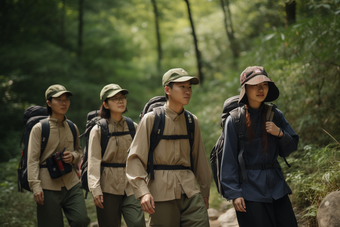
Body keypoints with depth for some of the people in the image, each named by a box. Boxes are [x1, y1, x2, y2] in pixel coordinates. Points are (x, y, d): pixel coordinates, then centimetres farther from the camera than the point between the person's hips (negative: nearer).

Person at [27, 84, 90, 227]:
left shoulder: (72, 128, 10)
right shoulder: (39, 128, -4)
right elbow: (32, 159, -7)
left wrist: (73, 156, -3)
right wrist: (35, 186, -16)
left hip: (71, 182, 4)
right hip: (49, 185, -4)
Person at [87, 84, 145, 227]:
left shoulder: (133, 127, 9)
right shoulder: (98, 129, 0)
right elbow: (94, 161, -5)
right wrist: (95, 189, -13)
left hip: (131, 186, 2)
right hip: (108, 187, -2)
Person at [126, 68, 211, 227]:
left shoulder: (192, 121, 12)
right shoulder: (151, 119, -1)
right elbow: (135, 159, -4)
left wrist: (205, 191, 23)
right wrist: (143, 191, -15)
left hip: (190, 191, 4)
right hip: (162, 194, -4)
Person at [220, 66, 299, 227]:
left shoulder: (275, 115, 7)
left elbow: (290, 148, 11)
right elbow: (229, 159, -6)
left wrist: (280, 133, -9)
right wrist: (234, 193, -10)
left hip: (276, 185, 5)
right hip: (250, 188, -4)